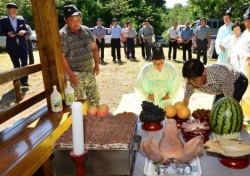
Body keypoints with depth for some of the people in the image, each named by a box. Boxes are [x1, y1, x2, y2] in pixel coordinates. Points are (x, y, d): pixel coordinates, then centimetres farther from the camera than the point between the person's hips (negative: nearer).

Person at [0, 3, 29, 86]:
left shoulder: (21, 21, 9)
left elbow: (26, 30, 10)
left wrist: (23, 32, -13)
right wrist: (8, 33, -17)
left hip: (22, 45, 2)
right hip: (12, 46, -1)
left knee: (24, 64, -2)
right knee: (16, 65, 7)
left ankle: (24, 80, 4)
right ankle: (18, 81, 16)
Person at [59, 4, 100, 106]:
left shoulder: (86, 30, 6)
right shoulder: (62, 35, -13)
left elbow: (94, 48, 15)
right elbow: (61, 57, -16)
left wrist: (96, 64, 8)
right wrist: (70, 74, -19)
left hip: (90, 72, 6)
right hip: (76, 75, -6)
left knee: (95, 98, 16)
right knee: (79, 102, 0)